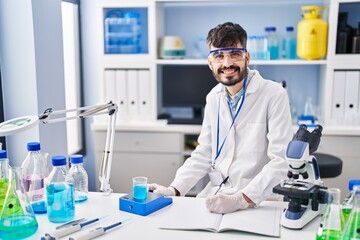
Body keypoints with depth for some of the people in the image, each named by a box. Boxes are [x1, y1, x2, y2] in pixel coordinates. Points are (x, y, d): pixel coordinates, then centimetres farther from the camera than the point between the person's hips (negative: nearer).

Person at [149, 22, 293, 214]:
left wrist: (242, 199, -25)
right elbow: (203, 154, 12)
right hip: (214, 196, 5)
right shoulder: (213, 97, 8)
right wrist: (174, 189, -1)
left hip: (257, 203, -5)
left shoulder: (274, 95, -10)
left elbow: (281, 161, -15)